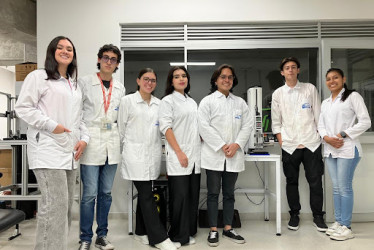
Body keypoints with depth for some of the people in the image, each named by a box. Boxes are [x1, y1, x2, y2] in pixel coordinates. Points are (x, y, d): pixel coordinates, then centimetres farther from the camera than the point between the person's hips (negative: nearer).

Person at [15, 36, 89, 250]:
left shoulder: (75, 84, 21)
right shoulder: (38, 77, 1)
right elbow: (23, 108, -7)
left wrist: (84, 138, 7)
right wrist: (51, 125, -15)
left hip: (70, 152, 7)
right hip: (48, 151, -7)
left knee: (66, 205, 11)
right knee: (55, 205, -11)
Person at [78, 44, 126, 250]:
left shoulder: (120, 88, 12)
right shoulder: (85, 82, 1)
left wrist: (121, 142, 8)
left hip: (112, 145, 4)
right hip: (91, 143, -4)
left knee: (106, 193, 10)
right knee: (90, 194, -2)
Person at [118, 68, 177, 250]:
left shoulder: (159, 103, 10)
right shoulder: (128, 101, 0)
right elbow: (121, 128, 4)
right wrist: (127, 148, 7)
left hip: (153, 154, 4)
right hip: (136, 154, -4)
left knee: (144, 194, 12)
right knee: (146, 196, -4)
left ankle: (141, 231, 28)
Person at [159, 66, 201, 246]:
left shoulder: (192, 102, 19)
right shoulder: (168, 101, -1)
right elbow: (166, 127, -10)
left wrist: (202, 147, 9)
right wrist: (179, 152, -16)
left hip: (195, 156, 6)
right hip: (178, 157, -6)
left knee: (193, 195, 9)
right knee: (180, 196, -3)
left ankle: (189, 232, 23)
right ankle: (179, 236, 11)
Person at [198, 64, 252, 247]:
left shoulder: (240, 102, 13)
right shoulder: (207, 101, 0)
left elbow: (248, 125, 6)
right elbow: (204, 126, -9)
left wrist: (236, 145, -9)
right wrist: (222, 146, -14)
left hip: (234, 155, 4)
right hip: (214, 155, -3)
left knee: (229, 193, 12)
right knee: (213, 193, 4)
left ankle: (228, 228, 23)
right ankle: (213, 230, 15)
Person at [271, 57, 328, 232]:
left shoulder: (310, 89, 5)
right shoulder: (278, 94, 5)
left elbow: (318, 115, 7)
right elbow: (276, 121, 7)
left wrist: (321, 136, 2)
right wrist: (281, 141, 0)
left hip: (311, 143, 0)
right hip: (289, 145, 1)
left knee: (315, 181, 3)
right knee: (292, 182, 9)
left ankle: (318, 215, 19)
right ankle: (294, 215, 24)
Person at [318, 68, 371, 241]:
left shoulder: (353, 96, 0)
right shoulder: (325, 103, 19)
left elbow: (365, 122, -6)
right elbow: (321, 125, 16)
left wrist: (343, 135, -13)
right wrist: (326, 137, -5)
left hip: (347, 149, -6)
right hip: (330, 149, 6)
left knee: (344, 187, -5)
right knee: (336, 187, 11)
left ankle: (346, 227, 4)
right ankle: (338, 222, 20)